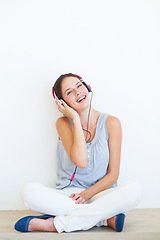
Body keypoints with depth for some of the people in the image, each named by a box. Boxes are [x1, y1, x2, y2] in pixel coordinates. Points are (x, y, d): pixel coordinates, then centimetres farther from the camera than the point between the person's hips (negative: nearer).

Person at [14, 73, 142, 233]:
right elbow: (80, 161, -19)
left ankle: (54, 224, -25)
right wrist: (76, 119, -14)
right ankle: (107, 218, -25)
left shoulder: (111, 123, 0)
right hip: (67, 196, 0)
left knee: (133, 190, -31)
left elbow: (113, 174, -1)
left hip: (100, 194, 0)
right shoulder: (63, 123, -1)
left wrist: (85, 195, -15)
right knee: (30, 191, -28)